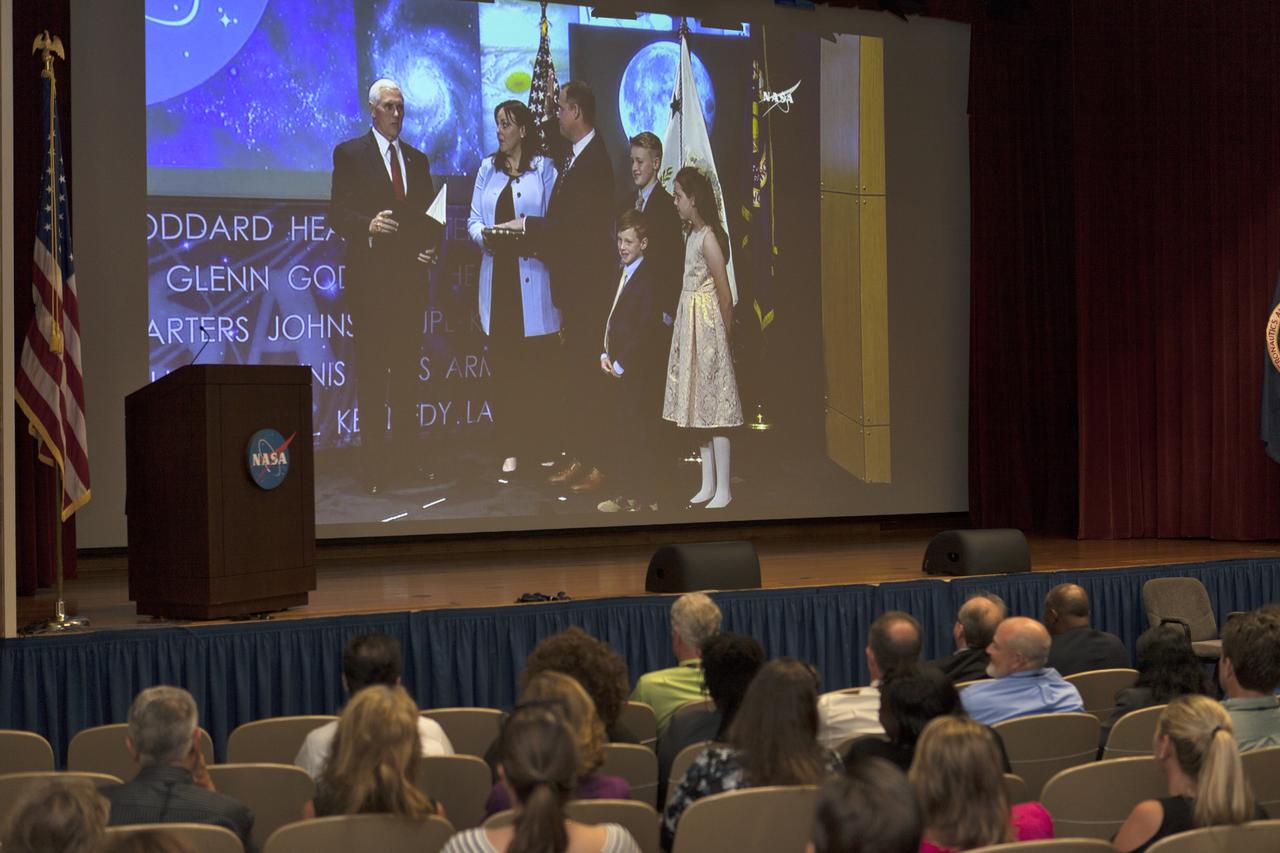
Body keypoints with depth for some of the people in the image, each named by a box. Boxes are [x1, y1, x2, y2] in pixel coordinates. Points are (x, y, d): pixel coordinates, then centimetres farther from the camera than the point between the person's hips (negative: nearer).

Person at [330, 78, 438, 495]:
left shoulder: (418, 159, 16)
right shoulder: (349, 154, 1)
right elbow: (338, 214, -6)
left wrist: (431, 248, -3)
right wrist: (369, 226, -25)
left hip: (411, 277, 5)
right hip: (370, 277, -5)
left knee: (407, 372, 8)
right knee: (371, 374, -4)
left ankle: (405, 457, 14)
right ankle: (373, 464, -1)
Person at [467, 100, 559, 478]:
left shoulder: (544, 168, 5)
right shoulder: (488, 168, 16)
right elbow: (473, 220, 12)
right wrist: (484, 234, -9)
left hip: (533, 273, -4)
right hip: (498, 273, 4)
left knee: (538, 365, -4)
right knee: (504, 366, 3)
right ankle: (512, 449, 7)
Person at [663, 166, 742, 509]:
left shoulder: (708, 238, -16)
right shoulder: (692, 234, 10)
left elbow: (725, 295, -14)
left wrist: (725, 337, -7)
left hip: (708, 327, -9)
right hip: (691, 326, 9)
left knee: (714, 408, -4)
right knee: (699, 406, 12)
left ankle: (723, 490, 1)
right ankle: (708, 484, 19)